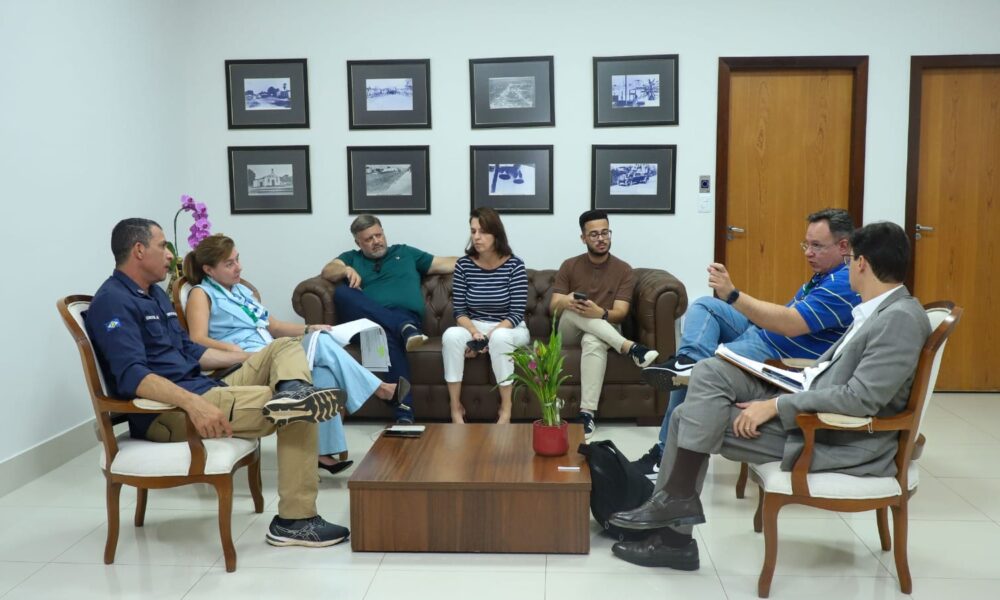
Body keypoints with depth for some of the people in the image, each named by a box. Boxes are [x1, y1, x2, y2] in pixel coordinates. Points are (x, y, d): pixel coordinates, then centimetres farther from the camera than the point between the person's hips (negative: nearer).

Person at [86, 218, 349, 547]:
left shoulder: (155, 294, 21)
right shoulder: (113, 302, -12)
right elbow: (132, 376, -26)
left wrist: (252, 357, 20)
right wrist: (193, 402, -40)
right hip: (167, 411, -10)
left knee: (286, 347, 2)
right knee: (298, 413, -17)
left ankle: (293, 391, -31)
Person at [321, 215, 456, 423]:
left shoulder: (405, 253, 29)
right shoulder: (352, 258, 28)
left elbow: (444, 264, 27)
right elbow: (327, 272, 10)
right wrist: (347, 270, -12)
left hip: (404, 317, -1)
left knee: (390, 336, -40)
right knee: (342, 293, -29)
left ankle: (404, 412, -49)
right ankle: (404, 328, -40)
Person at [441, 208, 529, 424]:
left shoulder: (514, 265, -11)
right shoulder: (463, 265, -4)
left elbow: (517, 313, -13)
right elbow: (460, 311, -3)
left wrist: (491, 334, -24)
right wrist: (475, 332, -21)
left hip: (510, 330, -2)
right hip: (474, 327, 2)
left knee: (500, 338, -38)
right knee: (451, 335, -30)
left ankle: (506, 410, -24)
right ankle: (456, 408, -22)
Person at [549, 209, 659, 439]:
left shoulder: (623, 269, 0)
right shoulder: (569, 266, 3)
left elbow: (620, 313, -10)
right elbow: (553, 308, -4)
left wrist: (600, 313, -35)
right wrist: (565, 302, -31)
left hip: (603, 332, -2)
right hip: (570, 332, 2)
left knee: (593, 341, -40)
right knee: (573, 309, -33)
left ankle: (587, 413, -47)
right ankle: (629, 347, -41)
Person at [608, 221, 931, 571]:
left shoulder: (900, 318, -18)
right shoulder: (879, 310, 12)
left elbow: (861, 399, -25)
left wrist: (775, 406, -22)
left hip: (836, 438, -9)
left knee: (699, 420, -17)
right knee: (710, 373, -5)